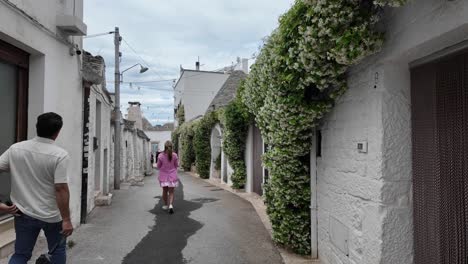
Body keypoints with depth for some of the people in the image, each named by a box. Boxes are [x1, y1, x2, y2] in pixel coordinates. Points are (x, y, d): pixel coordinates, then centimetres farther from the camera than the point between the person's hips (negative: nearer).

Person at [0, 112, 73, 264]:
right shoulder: (60, 155, -19)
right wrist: (66, 219, -15)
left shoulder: (15, 149, -3)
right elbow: (61, 189, -21)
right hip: (52, 216, -3)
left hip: (23, 213, 4)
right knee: (57, 251, 18)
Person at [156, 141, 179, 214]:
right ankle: (171, 205, -13)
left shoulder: (161, 156, -13)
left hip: (163, 176, 0)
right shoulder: (174, 155, -12)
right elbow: (176, 165, 0)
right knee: (171, 192, 6)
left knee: (165, 191, 17)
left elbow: (158, 166, -2)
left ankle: (166, 205, 29)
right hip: (172, 176, 0)